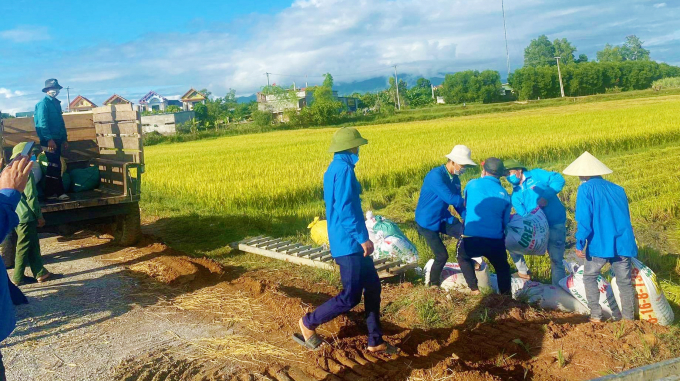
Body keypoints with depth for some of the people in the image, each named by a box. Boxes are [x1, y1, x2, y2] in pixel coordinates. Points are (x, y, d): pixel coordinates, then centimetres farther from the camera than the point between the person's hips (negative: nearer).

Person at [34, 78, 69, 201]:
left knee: (55, 166, 9)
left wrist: (65, 139, 17)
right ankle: (59, 192, -6)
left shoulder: (57, 103, 17)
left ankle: (51, 192, 14)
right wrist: (49, 139, -23)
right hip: (49, 140, -8)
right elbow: (42, 123, -16)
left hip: (57, 139, 8)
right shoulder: (43, 103, -7)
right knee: (54, 166, -8)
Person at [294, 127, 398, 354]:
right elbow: (345, 209, -24)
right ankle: (308, 323, 13)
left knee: (373, 286, 14)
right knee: (350, 297, -2)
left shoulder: (334, 169, 14)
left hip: (349, 242, 10)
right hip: (350, 244, -10)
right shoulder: (343, 169, -17)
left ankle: (375, 341, 21)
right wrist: (363, 238, -20)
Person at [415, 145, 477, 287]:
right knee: (442, 255, -6)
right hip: (427, 222, -7)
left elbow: (458, 203, 5)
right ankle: (433, 284, 18)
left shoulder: (455, 178, 1)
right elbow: (450, 198, -32)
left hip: (444, 218, 7)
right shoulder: (436, 175, -26)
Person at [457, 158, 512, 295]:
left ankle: (474, 289, 22)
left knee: (463, 257, 30)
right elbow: (506, 222, 15)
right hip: (495, 242, 2)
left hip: (471, 240, -1)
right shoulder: (504, 194, 7)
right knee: (502, 267, 28)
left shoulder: (472, 185, 3)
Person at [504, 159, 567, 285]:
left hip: (555, 225, -4)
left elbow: (558, 179, -9)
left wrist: (546, 196, -22)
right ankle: (523, 271, 20)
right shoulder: (515, 195, 8)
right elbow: (522, 215, -1)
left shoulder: (536, 175, -2)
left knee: (556, 260, -2)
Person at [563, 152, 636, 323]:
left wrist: (580, 244, -7)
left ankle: (596, 315, 8)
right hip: (623, 243, 5)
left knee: (589, 277, 14)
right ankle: (629, 319, 16)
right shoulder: (618, 189, 14)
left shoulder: (586, 188, -4)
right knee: (625, 281, 13)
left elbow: (584, 220, -12)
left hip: (600, 244, -5)